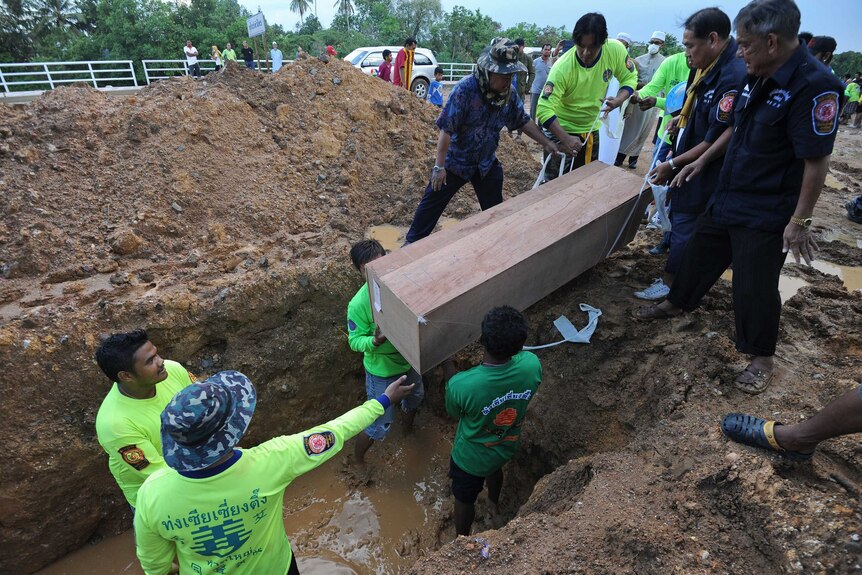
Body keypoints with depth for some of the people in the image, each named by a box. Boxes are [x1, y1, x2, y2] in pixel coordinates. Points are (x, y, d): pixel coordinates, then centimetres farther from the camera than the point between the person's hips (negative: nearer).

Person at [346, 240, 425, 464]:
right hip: (382, 370, -5)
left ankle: (408, 427, 67)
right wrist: (375, 341, -38)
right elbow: (355, 341, -18)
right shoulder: (358, 304, -29)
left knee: (415, 396, 32)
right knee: (380, 424, 10)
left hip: (409, 360, 5)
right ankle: (358, 458, 42)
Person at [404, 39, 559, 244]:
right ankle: (413, 242, 21)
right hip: (456, 160, -5)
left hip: (487, 162, 5)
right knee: (433, 202, 4)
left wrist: (546, 142, 2)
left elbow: (523, 121, 6)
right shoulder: (465, 89, -26)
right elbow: (446, 130, -25)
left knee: (494, 207, 15)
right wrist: (439, 166, -25)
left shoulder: (509, 93, -8)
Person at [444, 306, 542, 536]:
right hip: (507, 447, 4)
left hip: (471, 458, -4)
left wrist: (449, 372, -6)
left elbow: (454, 414, -16)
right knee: (494, 468, 39)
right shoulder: (532, 365, -31)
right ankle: (494, 499, 72)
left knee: (465, 501, 28)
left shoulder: (461, 385, -42)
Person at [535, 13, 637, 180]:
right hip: (561, 130, -5)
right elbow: (544, 109, -31)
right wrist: (566, 139, -41)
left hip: (592, 130, 5)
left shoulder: (615, 50, -16)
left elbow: (630, 77, 0)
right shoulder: (563, 68, -28)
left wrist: (619, 100, -21)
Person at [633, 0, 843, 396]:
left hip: (765, 215, -8)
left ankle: (762, 359, 24)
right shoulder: (759, 79, 2)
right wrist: (701, 161, 18)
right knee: (700, 253, 22)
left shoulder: (814, 86, -23)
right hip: (726, 198, 8)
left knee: (755, 286, 2)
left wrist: (800, 221, -20)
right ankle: (677, 303, 46)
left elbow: (816, 162, -22)